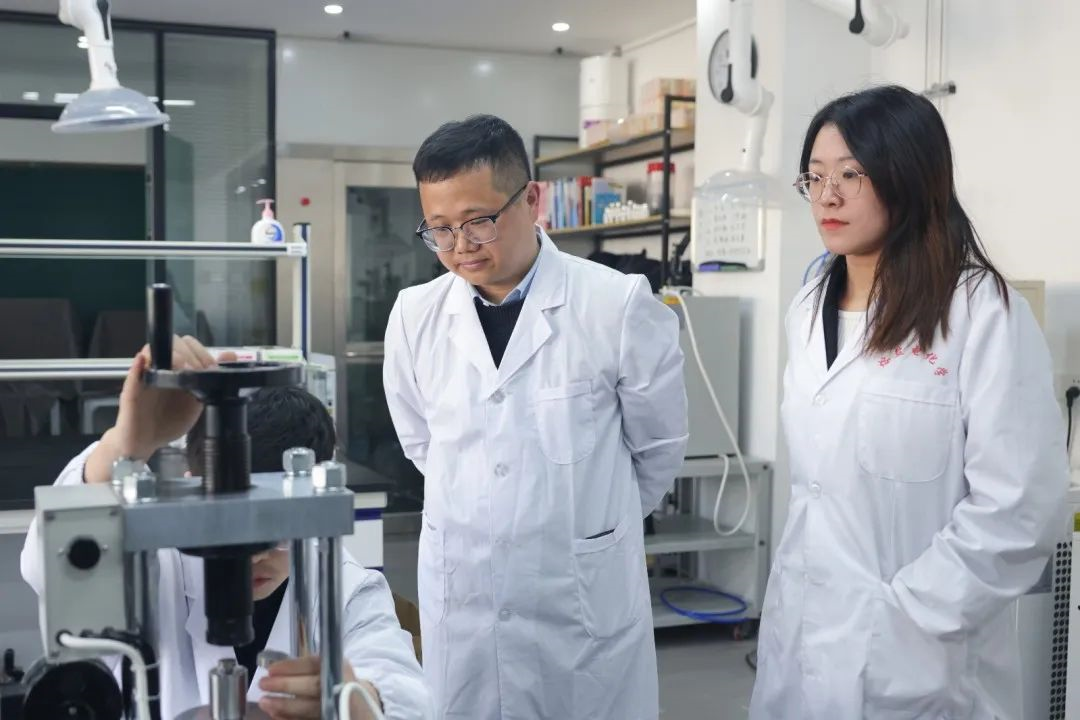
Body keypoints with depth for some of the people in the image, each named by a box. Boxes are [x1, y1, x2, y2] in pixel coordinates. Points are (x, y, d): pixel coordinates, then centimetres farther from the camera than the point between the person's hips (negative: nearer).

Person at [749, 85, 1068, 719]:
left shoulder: (982, 312, -13)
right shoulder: (810, 311, 8)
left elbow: (1020, 511, -18)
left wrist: (905, 615, -16)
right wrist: (789, 599, 13)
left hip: (912, 658, -6)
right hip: (801, 640, 6)